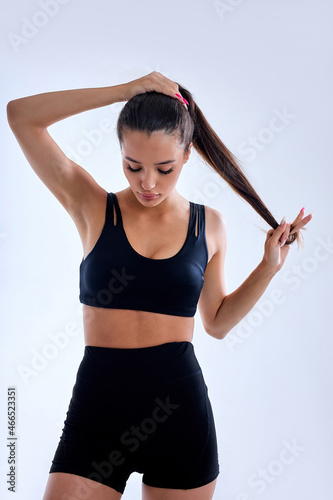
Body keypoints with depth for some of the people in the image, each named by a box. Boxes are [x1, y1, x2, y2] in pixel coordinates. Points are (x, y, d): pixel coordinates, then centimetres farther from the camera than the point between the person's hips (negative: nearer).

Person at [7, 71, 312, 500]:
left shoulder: (209, 225, 5)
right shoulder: (93, 208, -1)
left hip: (179, 406, 2)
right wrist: (126, 90, -9)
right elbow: (20, 115, -7)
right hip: (97, 403, -1)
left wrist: (268, 266, 5)